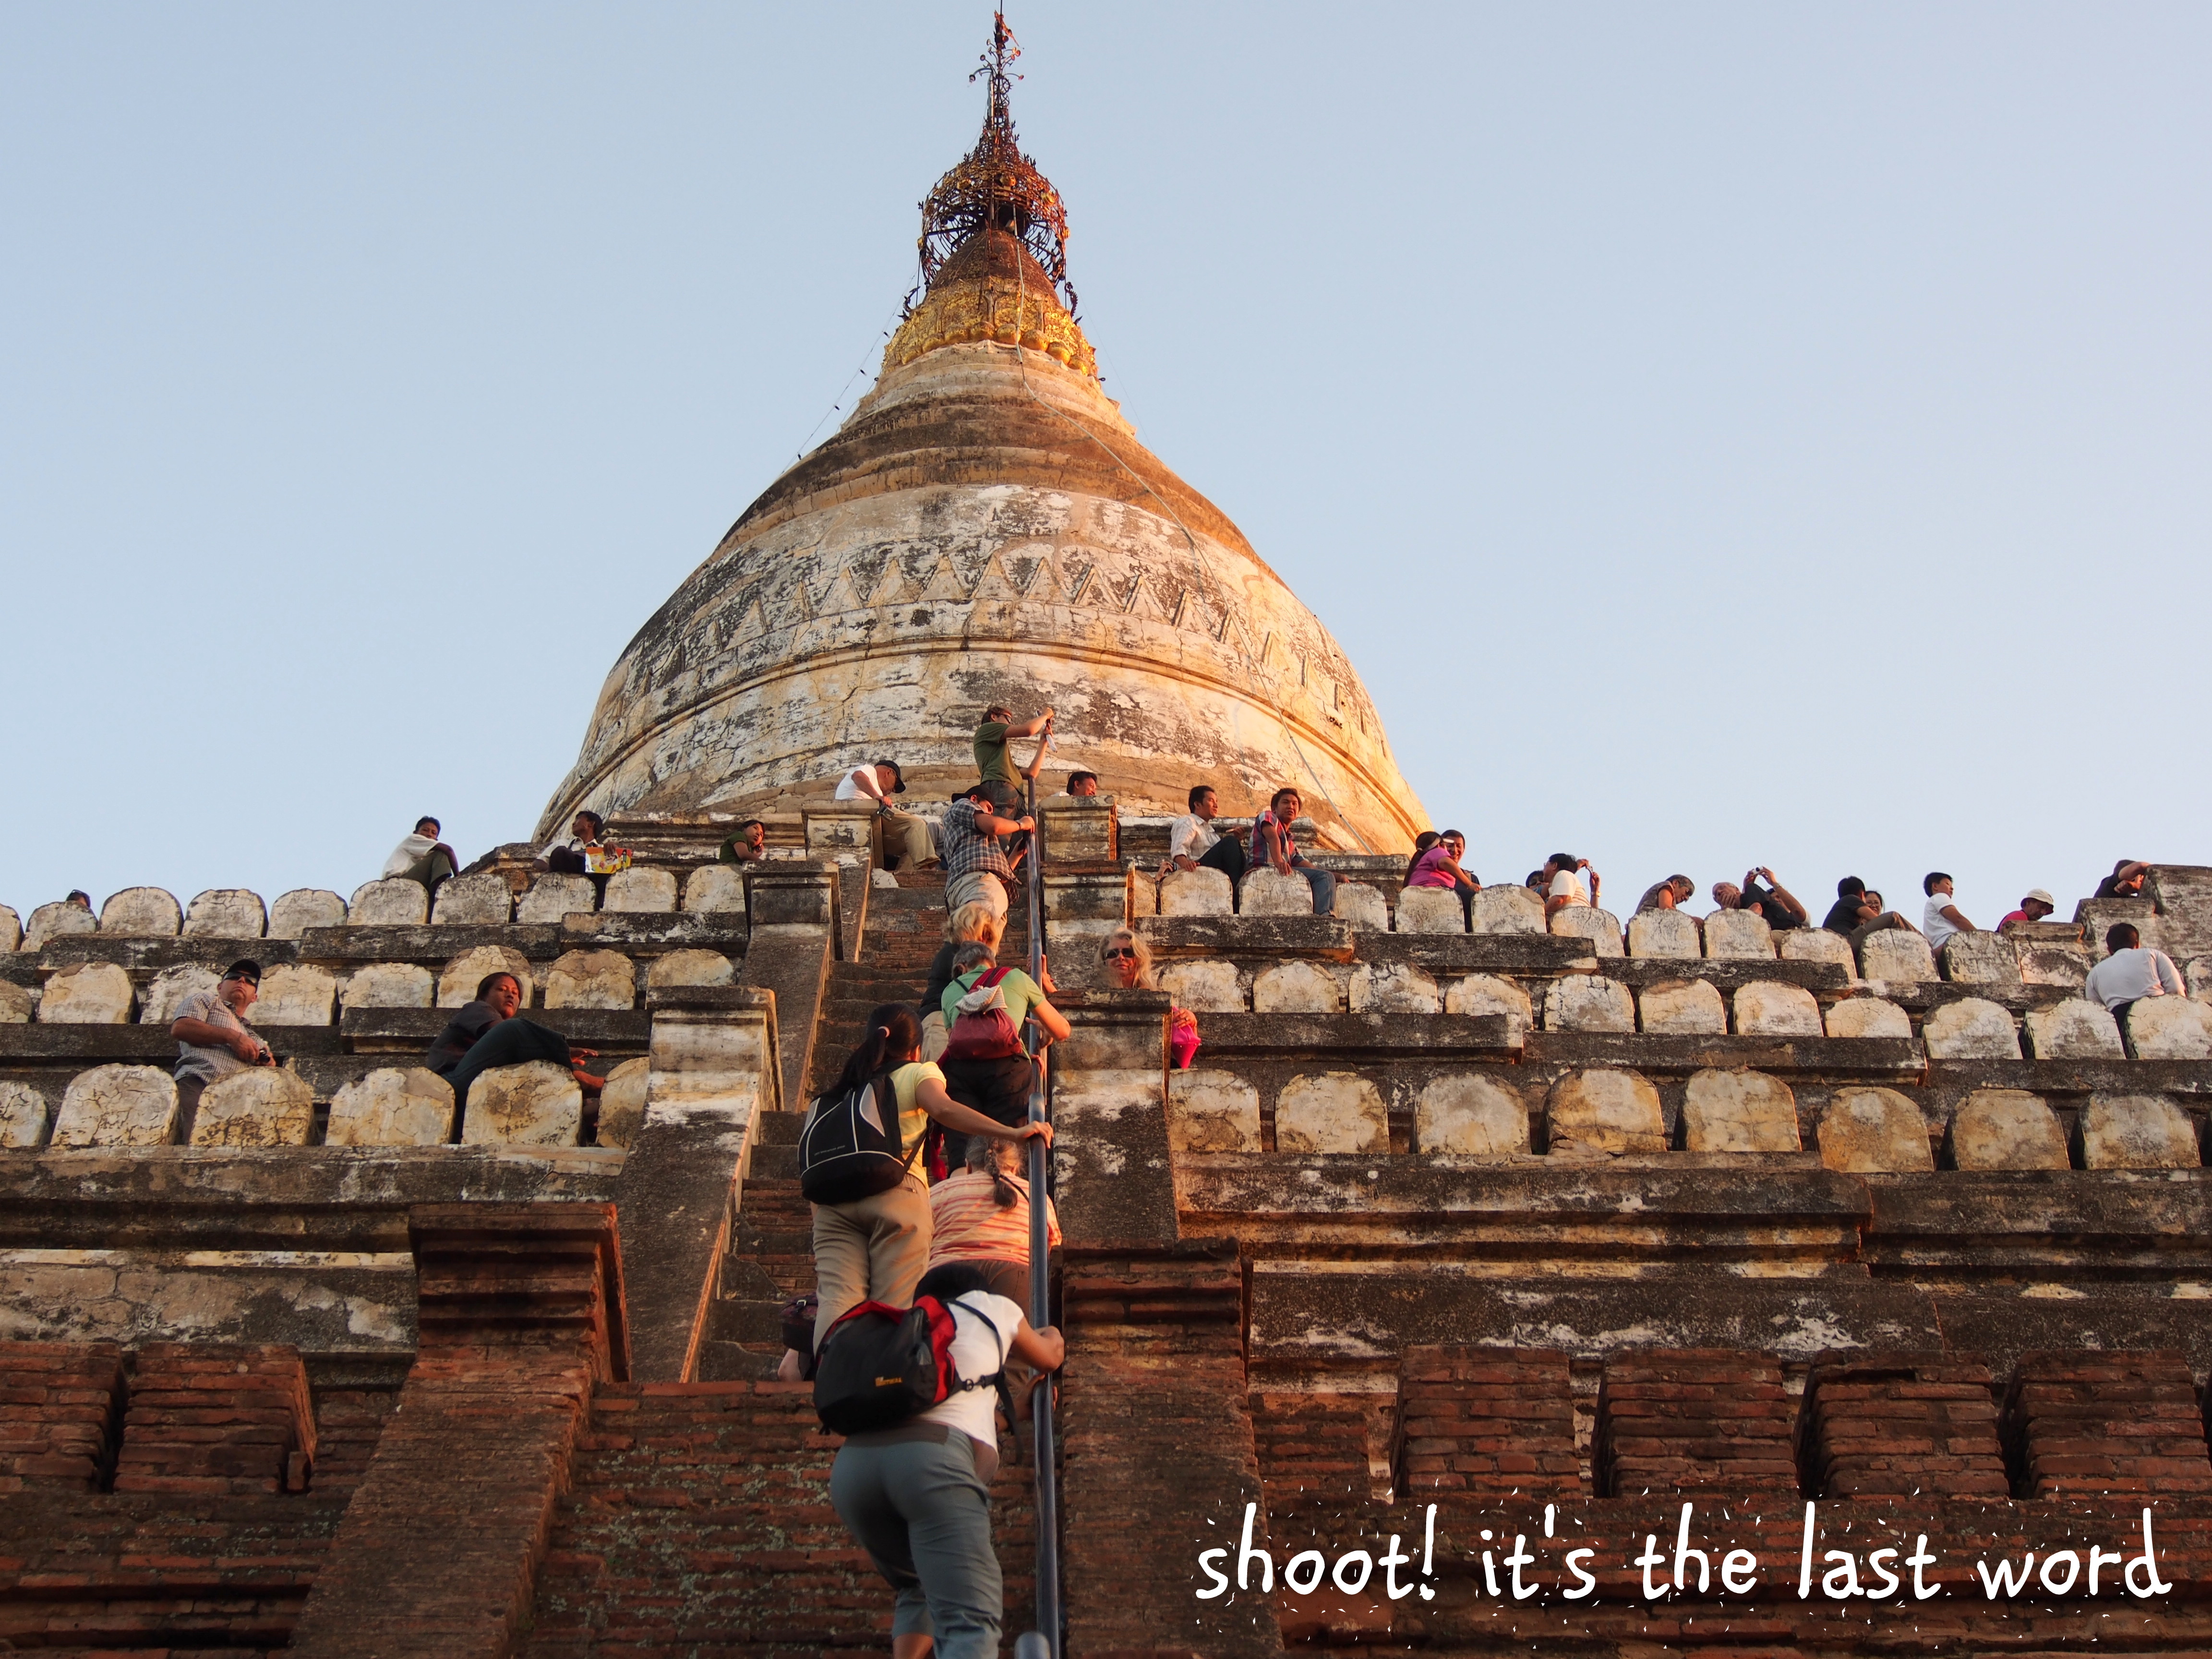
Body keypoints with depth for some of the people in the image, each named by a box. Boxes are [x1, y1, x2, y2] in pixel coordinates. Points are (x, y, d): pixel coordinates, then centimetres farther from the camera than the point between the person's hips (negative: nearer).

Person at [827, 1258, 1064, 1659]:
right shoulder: (994, 1308, 28)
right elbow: (1049, 1357, 47)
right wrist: (1051, 1335, 69)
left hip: (852, 1462, 5)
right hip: (935, 1455, -4)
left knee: (919, 1588, 27)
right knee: (970, 1618, -14)